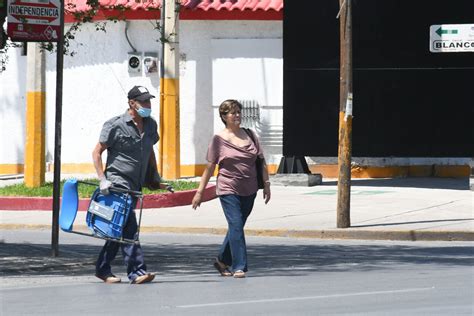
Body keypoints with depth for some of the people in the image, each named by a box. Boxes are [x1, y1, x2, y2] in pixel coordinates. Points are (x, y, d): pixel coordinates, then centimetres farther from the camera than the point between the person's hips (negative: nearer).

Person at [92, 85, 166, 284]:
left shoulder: (150, 125, 12)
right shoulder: (116, 125, -8)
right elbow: (97, 152, -5)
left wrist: (155, 176, 20)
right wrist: (102, 179, -14)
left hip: (135, 185, 7)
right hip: (118, 182, -7)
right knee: (129, 228, -15)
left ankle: (103, 269, 22)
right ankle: (136, 271, -20)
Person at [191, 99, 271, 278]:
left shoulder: (250, 135, 9)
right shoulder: (219, 139, -3)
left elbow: (261, 162, 13)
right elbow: (210, 167, 1)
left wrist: (266, 184, 7)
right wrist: (200, 192, 1)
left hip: (249, 191, 5)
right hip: (228, 190, -5)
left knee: (237, 226, 12)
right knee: (236, 225, -13)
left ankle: (222, 261, 29)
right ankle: (239, 267, -12)